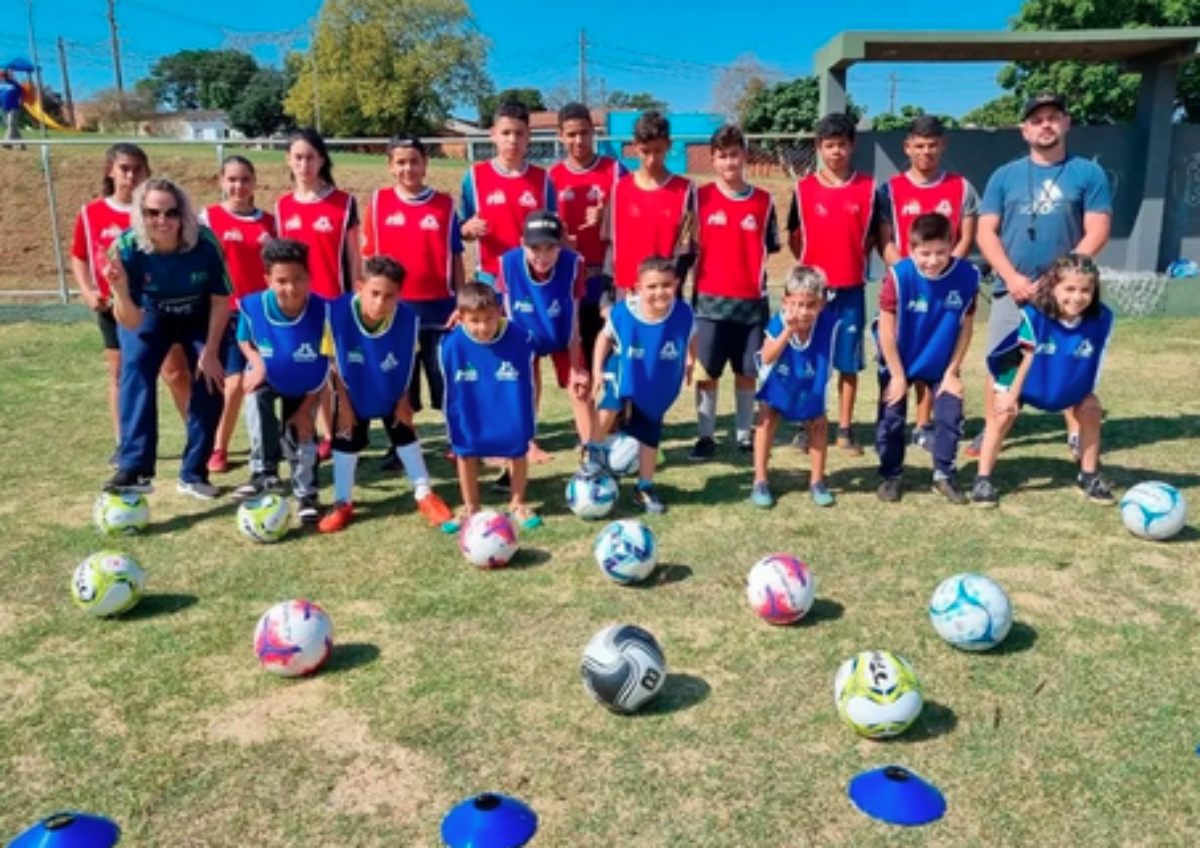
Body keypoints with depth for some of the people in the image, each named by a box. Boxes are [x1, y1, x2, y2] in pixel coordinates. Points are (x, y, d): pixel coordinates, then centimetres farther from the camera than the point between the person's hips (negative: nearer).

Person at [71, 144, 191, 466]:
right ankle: (122, 444, 21)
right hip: (114, 307, 2)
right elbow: (79, 257, 8)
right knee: (119, 374, 11)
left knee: (175, 372, -2)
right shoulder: (91, 213, 0)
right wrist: (87, 292, -6)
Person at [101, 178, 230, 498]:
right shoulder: (127, 248, -31)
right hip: (150, 315, 0)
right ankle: (135, 469, -19)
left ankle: (194, 473, 4)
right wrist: (121, 290, -50)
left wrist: (210, 352, -15)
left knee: (210, 382, -10)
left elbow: (221, 300, -16)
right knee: (135, 371, -21)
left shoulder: (204, 242, -33)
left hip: (201, 317, 0)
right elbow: (131, 322, -30)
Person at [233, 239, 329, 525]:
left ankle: (306, 495, 26)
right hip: (268, 377, 0)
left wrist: (306, 408, -14)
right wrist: (257, 364, -25)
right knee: (257, 399, -31)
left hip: (305, 385, 0)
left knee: (302, 434, 3)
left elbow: (324, 365, -18)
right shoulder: (253, 306, -27)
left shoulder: (321, 310, -30)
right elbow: (244, 340, -3)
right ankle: (266, 474, -19)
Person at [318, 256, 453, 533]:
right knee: (345, 442, 6)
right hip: (353, 393, 0)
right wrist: (344, 404, -14)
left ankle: (425, 495, 23)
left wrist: (403, 401, -8)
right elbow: (335, 363, -20)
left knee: (405, 436, 9)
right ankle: (342, 503, 22)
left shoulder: (408, 319, -31)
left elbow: (407, 363, -14)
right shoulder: (338, 313, -34)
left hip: (392, 394, 0)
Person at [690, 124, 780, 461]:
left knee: (748, 371, 8)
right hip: (709, 299, -1)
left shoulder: (763, 201, 5)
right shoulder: (701, 197, 1)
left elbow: (770, 248, 9)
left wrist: (752, 269, -4)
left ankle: (745, 434, 21)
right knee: (706, 371, 2)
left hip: (752, 300, 2)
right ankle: (705, 436, 13)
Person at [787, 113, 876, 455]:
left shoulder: (867, 188, 3)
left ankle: (845, 429, 14)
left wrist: (854, 262, 1)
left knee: (848, 363, 5)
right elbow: (794, 237, 8)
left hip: (852, 288, 0)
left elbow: (872, 237, 10)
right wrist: (809, 268, 1)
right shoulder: (804, 189, 2)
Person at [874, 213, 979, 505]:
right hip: (899, 360, -2)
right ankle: (891, 476, 21)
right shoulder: (899, 275, -26)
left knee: (951, 415, 2)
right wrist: (897, 375, -13)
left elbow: (965, 327, -8)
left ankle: (945, 475, 21)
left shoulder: (967, 275, -19)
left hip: (942, 363, 2)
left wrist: (952, 371, -6)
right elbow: (886, 327, -18)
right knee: (891, 418, 3)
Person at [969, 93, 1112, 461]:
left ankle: (1077, 435, 14)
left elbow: (1097, 233, -2)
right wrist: (1012, 277, -11)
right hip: (1012, 290, 1)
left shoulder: (1088, 173, 5)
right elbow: (986, 232, 2)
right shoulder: (1005, 176, 9)